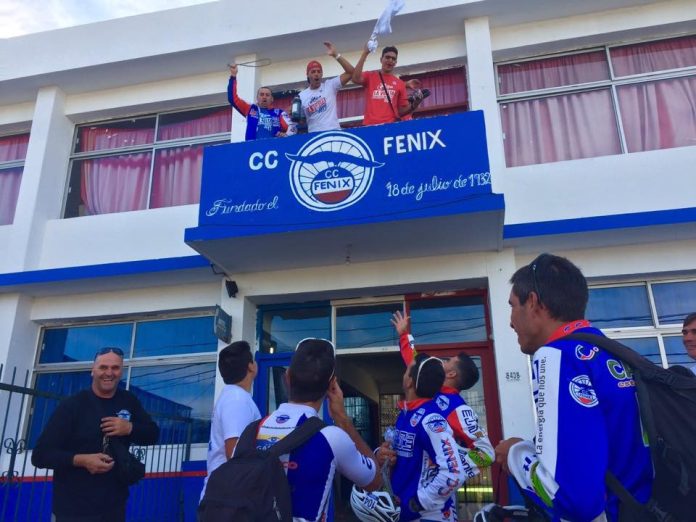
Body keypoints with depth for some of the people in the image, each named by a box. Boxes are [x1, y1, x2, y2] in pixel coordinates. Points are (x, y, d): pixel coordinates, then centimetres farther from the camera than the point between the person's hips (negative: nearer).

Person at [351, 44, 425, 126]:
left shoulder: (400, 84, 15)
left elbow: (402, 110, 16)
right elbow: (356, 79, -9)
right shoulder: (370, 76, 13)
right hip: (370, 125, -1)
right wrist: (365, 53, -6)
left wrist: (414, 105, -5)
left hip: (391, 125, 2)